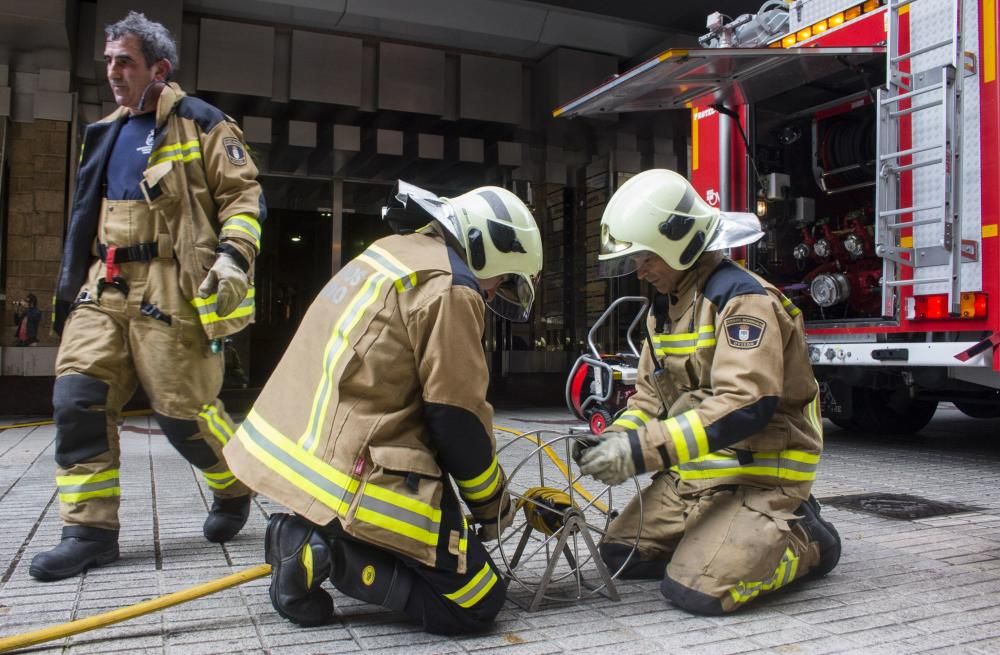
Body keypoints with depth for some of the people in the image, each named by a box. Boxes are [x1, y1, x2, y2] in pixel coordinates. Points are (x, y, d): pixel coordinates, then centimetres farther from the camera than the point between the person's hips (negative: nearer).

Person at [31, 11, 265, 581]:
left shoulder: (200, 125, -1)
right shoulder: (107, 134, 21)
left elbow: (244, 195, -5)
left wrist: (232, 256, -19)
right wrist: (71, 284, 25)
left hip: (169, 291, -7)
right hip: (103, 288, 7)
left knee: (183, 409, -4)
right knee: (78, 397, -5)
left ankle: (236, 486, 24)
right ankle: (90, 529, 4)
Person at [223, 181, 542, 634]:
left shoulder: (393, 254, 15)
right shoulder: (449, 287, -13)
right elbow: (458, 418, -12)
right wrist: (493, 504, 6)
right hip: (352, 474, -9)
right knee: (478, 603, 0)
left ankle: (313, 535, 10)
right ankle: (324, 552, -9)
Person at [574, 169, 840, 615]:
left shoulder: (742, 297, -19)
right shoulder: (664, 307, 10)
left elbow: (745, 405, -30)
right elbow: (650, 394, 12)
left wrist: (642, 450, -33)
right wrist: (615, 441, -8)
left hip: (757, 471, -8)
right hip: (694, 470, 9)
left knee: (696, 590, -20)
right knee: (620, 553, 5)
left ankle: (803, 539, 5)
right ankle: (720, 534, 19)